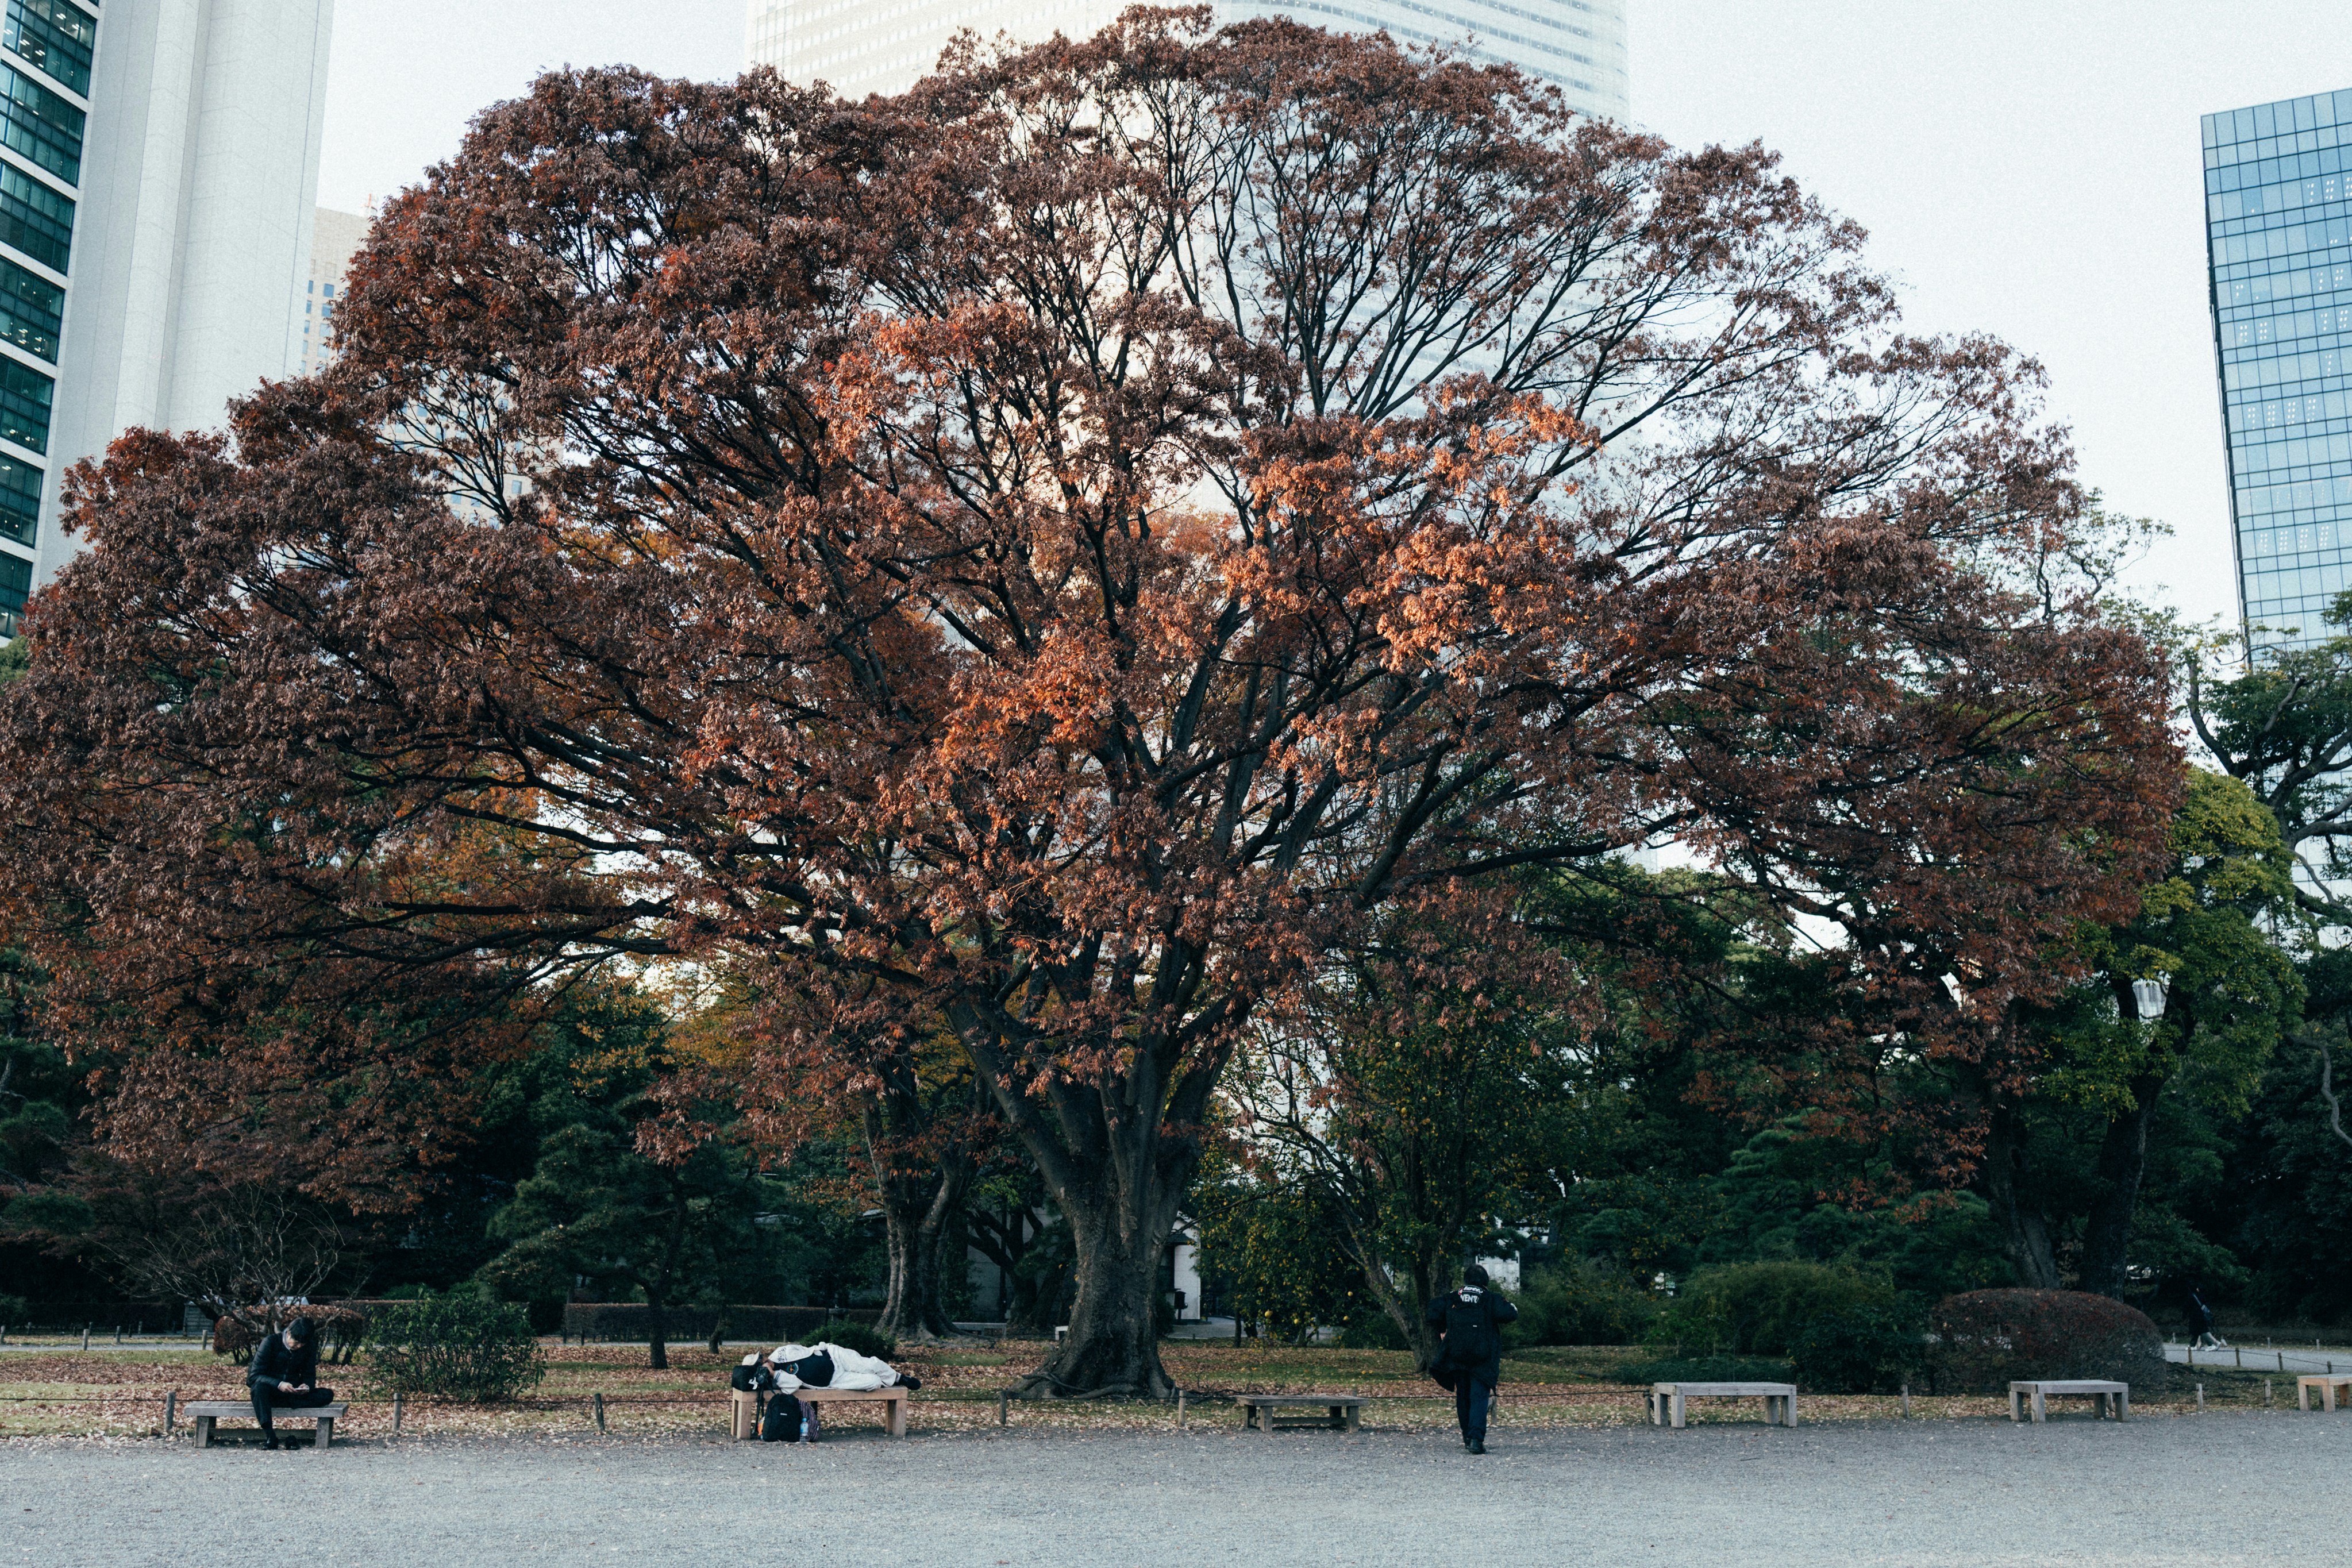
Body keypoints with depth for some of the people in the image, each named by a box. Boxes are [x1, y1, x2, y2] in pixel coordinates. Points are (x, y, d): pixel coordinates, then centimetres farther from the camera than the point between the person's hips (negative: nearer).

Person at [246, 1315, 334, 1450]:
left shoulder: (308, 1347, 0)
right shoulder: (270, 1342, -13)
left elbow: (309, 1375, 5)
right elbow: (255, 1375, -18)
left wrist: (307, 1386, -21)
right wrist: (279, 1384, -35)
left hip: (292, 1394, 4)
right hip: (270, 1392, -4)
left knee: (328, 1395, -20)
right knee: (259, 1385, -40)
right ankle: (269, 1436, -43)